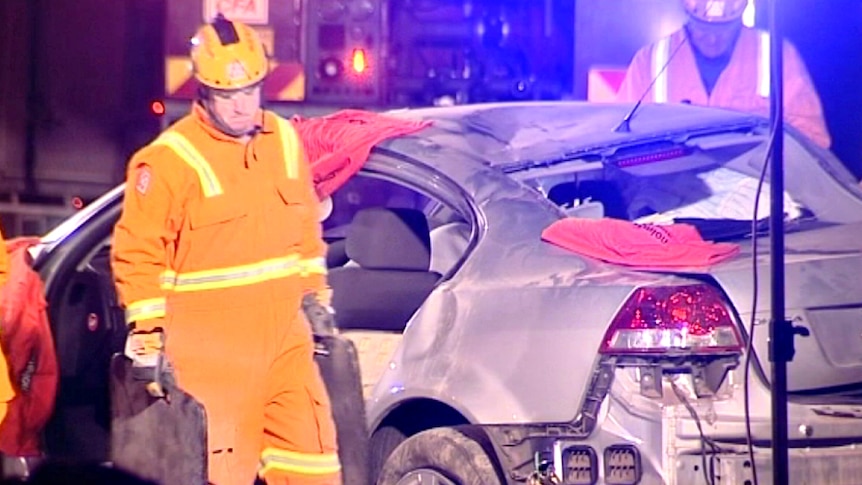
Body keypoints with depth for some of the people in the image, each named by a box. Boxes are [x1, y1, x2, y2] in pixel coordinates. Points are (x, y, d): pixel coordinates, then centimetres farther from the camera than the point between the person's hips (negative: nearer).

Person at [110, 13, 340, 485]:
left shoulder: (284, 140, 9)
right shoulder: (169, 160, -10)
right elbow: (139, 254, -8)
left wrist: (316, 296, 22)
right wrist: (148, 339, -9)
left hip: (285, 334, 6)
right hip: (213, 350, -6)